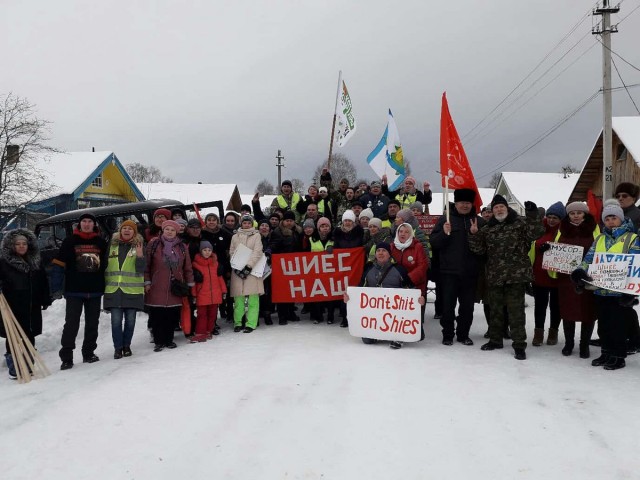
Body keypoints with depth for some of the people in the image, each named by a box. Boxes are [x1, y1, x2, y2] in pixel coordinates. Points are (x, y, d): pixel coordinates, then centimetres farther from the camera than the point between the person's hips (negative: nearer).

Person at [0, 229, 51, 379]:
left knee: (30, 338, 11)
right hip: (12, 308, -4)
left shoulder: (36, 261, 10)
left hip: (32, 309, 4)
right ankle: (14, 370, 9)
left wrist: (46, 300, 13)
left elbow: (43, 282, 14)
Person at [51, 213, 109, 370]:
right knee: (71, 324, -4)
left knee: (92, 324, 11)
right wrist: (57, 288, -9)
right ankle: (66, 357, 2)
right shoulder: (70, 241, -1)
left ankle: (89, 353, 23)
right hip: (74, 291, -3)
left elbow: (106, 264, 13)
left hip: (95, 291, 3)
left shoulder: (101, 242, 7)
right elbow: (59, 265, -3)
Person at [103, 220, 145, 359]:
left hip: (132, 290, -1)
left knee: (130, 320, 6)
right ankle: (118, 347, 10)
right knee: (116, 320, -2)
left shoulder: (139, 246, 3)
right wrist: (104, 284, 11)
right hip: (113, 289, 1)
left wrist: (140, 256, -21)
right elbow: (104, 265, 17)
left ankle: (126, 345, 23)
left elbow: (141, 269, -3)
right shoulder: (112, 245, 9)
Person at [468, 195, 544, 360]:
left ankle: (519, 345, 5)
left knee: (516, 310, -3)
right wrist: (473, 234, -7)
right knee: (495, 309, 15)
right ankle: (495, 339, 30)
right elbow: (479, 250, 8)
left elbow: (535, 232, -14)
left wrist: (533, 215, -26)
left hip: (516, 275, -4)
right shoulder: (487, 229, 12)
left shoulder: (519, 223, 1)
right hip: (494, 276, 5)